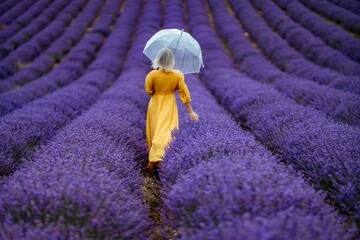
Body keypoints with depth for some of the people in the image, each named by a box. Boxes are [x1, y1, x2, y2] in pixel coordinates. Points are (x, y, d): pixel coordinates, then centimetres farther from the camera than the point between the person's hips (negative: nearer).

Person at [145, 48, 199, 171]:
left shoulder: (152, 74, -15)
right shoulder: (178, 75, -12)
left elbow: (148, 91, -6)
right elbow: (184, 94, -8)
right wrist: (191, 112, -3)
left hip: (155, 105, 0)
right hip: (169, 106, 0)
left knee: (154, 130, 15)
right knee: (164, 131, 0)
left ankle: (154, 158, 26)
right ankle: (156, 159, -11)